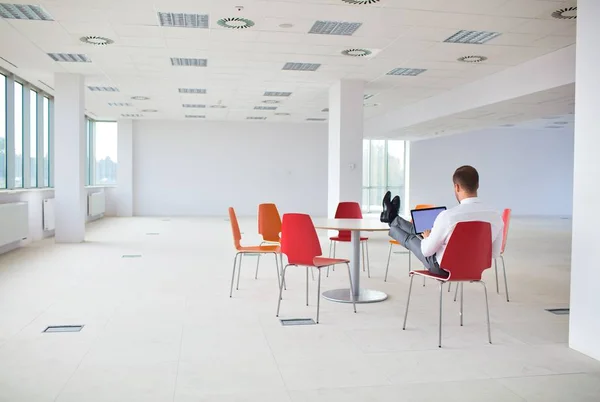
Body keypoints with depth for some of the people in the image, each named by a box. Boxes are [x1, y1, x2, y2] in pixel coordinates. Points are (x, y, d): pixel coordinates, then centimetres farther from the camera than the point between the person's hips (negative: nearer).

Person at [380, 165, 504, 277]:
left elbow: (426, 250, -19)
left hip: (444, 268, -5)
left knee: (410, 239, 26)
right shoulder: (496, 217, -18)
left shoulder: (447, 216, -32)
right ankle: (394, 219, 57)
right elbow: (495, 253, -2)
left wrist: (427, 237, 4)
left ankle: (392, 219, 59)